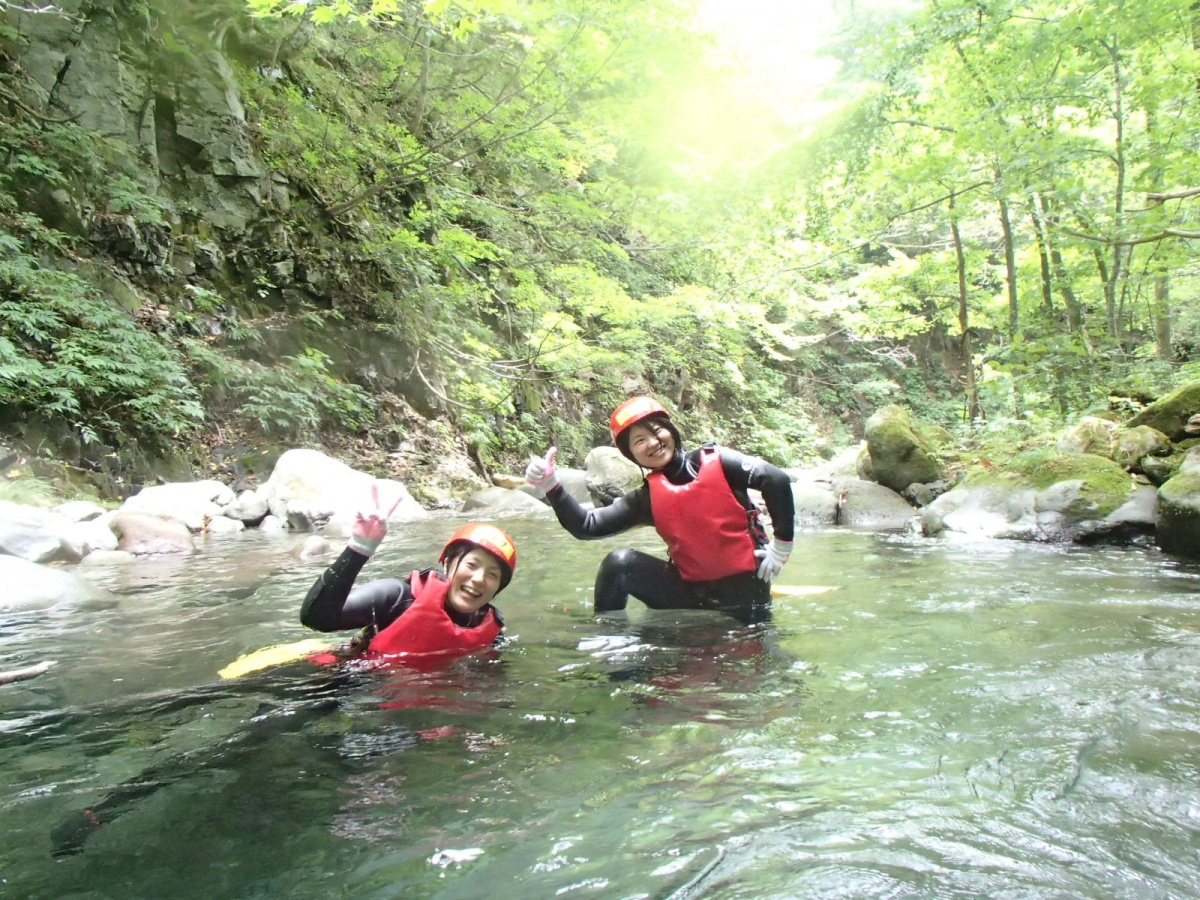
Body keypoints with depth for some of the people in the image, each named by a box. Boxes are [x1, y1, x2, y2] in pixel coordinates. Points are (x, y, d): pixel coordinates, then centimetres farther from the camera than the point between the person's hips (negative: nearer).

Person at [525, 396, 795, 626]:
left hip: (744, 585, -2)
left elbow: (777, 480, -17)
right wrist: (551, 487, -21)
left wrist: (782, 545, -16)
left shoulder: (716, 461, -10)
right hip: (692, 589, 2)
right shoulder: (646, 497, -2)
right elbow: (587, 526, -8)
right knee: (619, 563, -14)